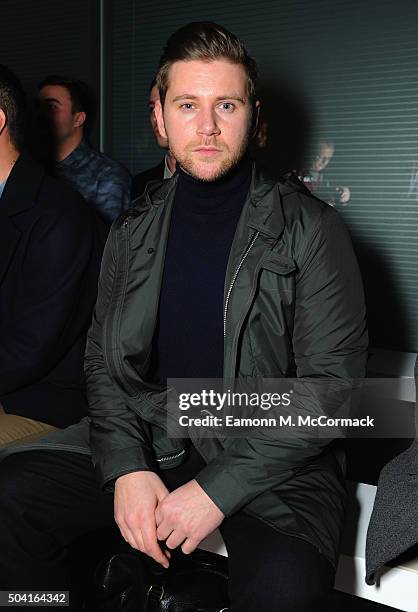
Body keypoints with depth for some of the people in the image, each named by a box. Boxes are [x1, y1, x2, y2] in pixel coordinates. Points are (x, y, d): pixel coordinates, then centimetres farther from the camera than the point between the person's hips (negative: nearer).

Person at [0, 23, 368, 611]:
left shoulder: (310, 228, -5)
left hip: (270, 453, -3)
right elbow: (103, 358, 9)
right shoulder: (134, 231, 9)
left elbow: (332, 383, -10)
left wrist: (219, 487, -17)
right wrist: (126, 467, -11)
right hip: (150, 433, 4)